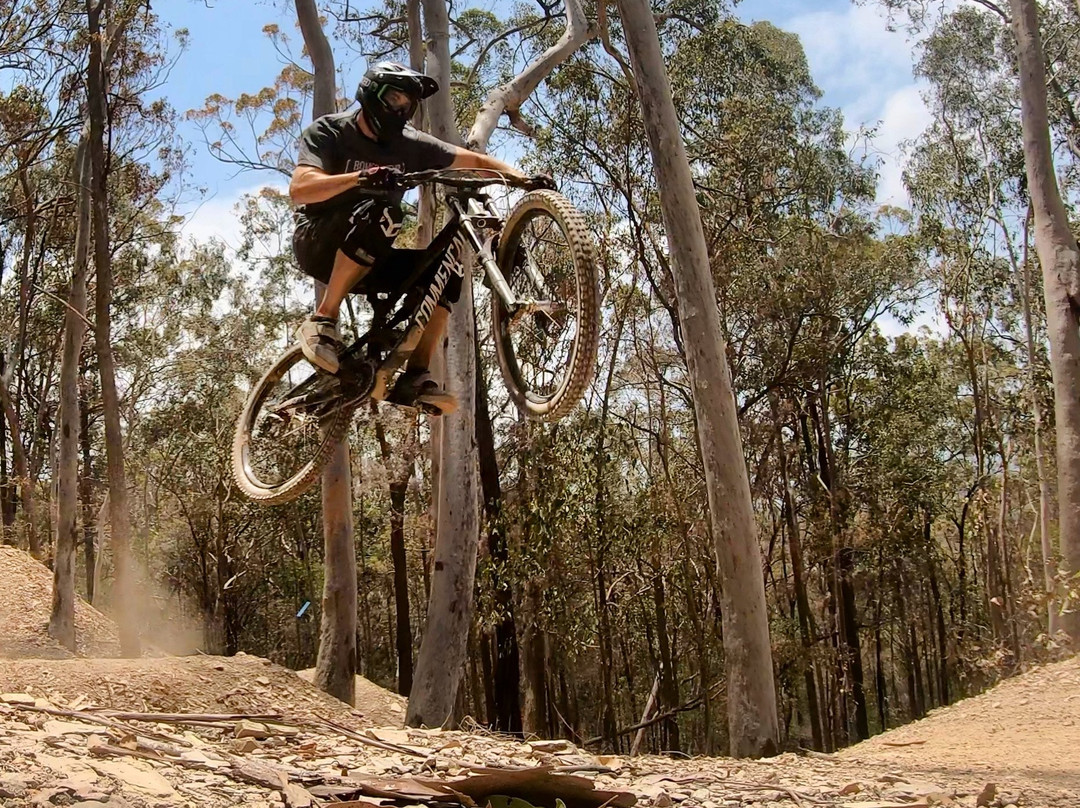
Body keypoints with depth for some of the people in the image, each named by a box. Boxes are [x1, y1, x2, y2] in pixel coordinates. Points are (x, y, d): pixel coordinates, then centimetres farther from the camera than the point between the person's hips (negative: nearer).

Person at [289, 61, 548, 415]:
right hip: (319, 243, -5)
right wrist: (360, 177, -41)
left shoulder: (410, 144, 4)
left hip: (369, 258, 5)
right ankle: (322, 321, -27)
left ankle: (415, 378, -19)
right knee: (377, 214, -35)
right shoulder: (328, 132, -9)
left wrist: (522, 177, -15)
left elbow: (475, 161, 4)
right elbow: (300, 188, -25)